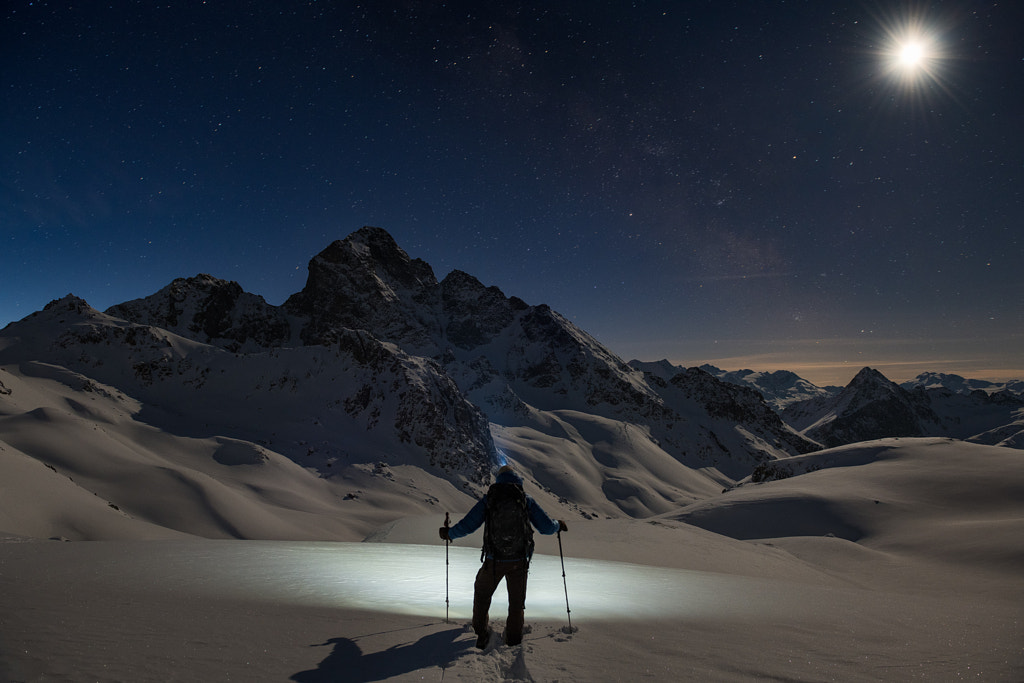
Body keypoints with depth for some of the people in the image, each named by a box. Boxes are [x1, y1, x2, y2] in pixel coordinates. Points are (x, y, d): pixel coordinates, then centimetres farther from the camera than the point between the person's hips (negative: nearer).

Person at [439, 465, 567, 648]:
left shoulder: (488, 500, -1)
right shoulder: (526, 500, 0)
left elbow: (467, 526, -4)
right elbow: (547, 527, 0)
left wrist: (449, 533, 14)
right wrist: (558, 525, 23)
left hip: (493, 561, 0)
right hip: (519, 562, 0)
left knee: (482, 594, 26)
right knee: (517, 603, 19)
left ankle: (481, 634, 32)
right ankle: (514, 642, 26)